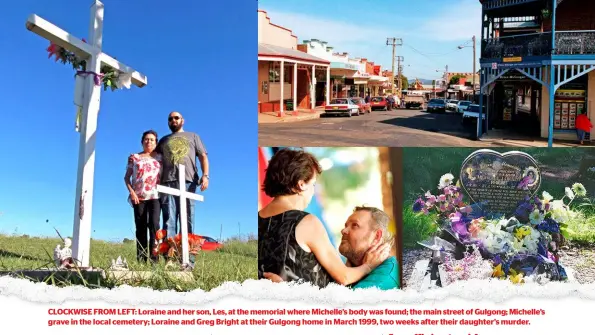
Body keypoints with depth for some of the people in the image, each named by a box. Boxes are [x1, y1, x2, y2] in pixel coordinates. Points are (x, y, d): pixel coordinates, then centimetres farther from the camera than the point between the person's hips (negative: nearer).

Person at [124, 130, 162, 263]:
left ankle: (154, 257, -20)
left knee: (154, 224, -18)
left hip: (155, 196, -1)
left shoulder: (160, 157, 12)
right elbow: (127, 177, 11)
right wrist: (131, 192, -3)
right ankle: (141, 259, 1)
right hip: (139, 197, 1)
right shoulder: (134, 158, 12)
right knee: (141, 227, 1)